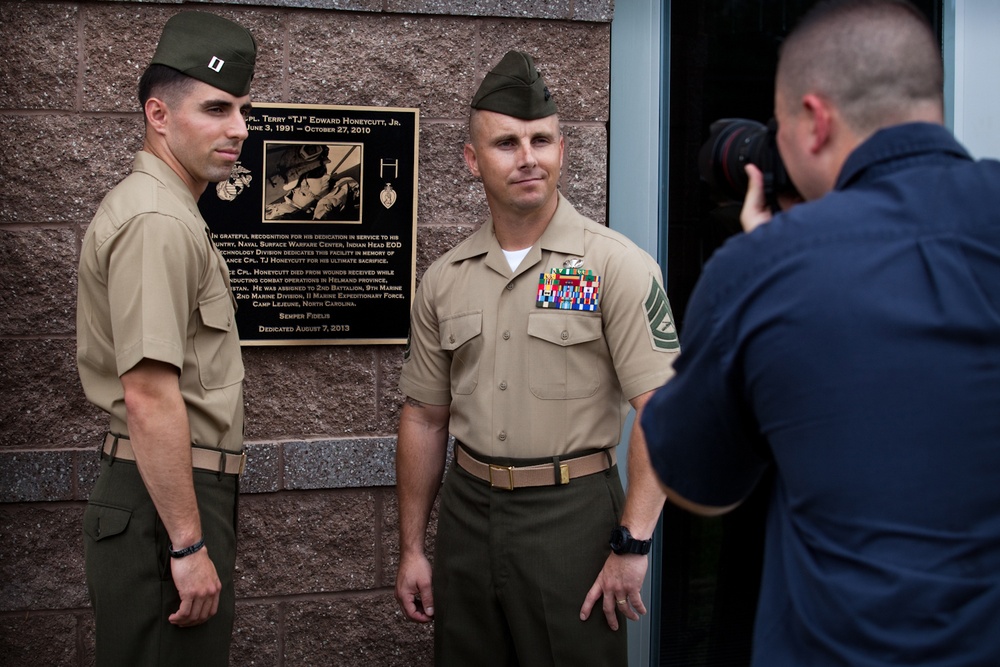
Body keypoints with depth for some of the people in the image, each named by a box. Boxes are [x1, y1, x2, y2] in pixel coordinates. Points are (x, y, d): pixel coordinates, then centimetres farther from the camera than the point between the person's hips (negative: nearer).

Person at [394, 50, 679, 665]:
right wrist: (412, 548, 11)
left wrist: (632, 546, -17)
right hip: (468, 513, 5)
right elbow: (425, 417, 12)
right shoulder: (445, 280, 7)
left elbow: (661, 410, -13)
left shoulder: (617, 266, -8)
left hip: (572, 515, -4)